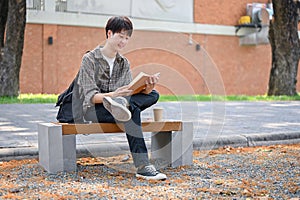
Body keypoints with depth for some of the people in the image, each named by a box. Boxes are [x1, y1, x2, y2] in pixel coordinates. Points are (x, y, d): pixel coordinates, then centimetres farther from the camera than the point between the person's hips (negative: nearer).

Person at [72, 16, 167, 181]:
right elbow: (91, 96, -15)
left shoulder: (124, 63, 13)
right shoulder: (90, 59, -6)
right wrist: (112, 95, -35)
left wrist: (147, 89, -21)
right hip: (92, 110, -5)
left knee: (154, 95, -18)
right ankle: (142, 166, -42)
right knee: (132, 110, -36)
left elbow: (130, 91, 2)